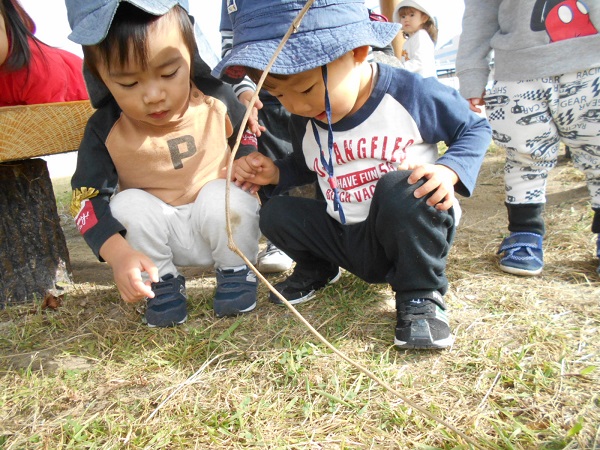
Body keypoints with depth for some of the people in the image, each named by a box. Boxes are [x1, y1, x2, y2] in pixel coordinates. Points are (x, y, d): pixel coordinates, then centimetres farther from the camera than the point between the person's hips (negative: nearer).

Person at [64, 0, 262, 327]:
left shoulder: (217, 100, -15)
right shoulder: (104, 129, -16)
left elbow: (253, 146, 2)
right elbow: (87, 198, -17)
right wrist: (119, 254, -33)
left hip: (224, 227, -1)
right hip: (163, 239, 1)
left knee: (222, 197, -31)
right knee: (129, 204, -26)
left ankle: (235, 271, -3)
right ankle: (162, 284, -4)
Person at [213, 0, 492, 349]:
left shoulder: (410, 93, -18)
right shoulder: (303, 121, -2)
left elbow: (476, 128, -4)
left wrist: (449, 170, -25)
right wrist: (276, 173, -3)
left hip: (411, 236, -4)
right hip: (347, 240, 5)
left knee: (399, 186, -35)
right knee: (276, 214, -11)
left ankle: (421, 295, -14)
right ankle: (318, 269, 19)